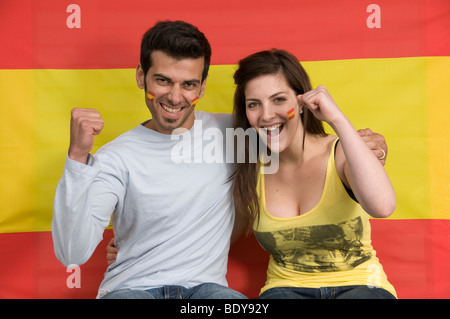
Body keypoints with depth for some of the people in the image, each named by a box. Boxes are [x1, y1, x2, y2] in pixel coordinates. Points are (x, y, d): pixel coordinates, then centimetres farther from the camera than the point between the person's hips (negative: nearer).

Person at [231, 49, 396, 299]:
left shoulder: (340, 154, -10)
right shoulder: (252, 172, -1)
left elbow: (382, 206, -32)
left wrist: (337, 119, -28)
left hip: (359, 286, 0)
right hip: (286, 288, 1)